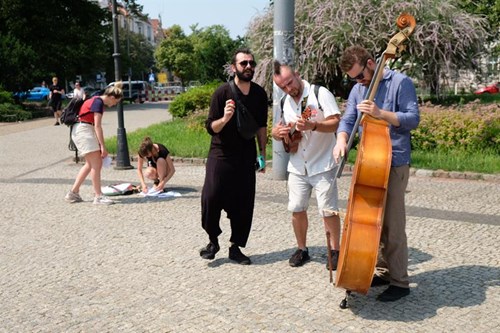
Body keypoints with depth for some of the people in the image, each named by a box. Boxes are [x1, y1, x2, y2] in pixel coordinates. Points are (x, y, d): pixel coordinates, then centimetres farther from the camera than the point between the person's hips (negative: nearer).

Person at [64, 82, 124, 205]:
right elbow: (97, 126, -20)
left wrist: (100, 145, 14)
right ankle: (98, 197, -5)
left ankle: (73, 193, 20)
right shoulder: (98, 102, -15)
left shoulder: (98, 101, 15)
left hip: (84, 130, 10)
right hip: (83, 130, -10)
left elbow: (95, 126, 15)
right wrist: (103, 146, -20)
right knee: (96, 164, -9)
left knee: (90, 164, 15)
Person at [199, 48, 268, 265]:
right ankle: (213, 240, 12)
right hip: (221, 155, -3)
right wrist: (225, 119, -28)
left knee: (243, 204, 3)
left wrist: (262, 154, 12)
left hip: (246, 157, 4)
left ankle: (235, 247, 17)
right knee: (211, 198, -11)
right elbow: (210, 128, -8)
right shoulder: (222, 92, -9)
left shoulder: (259, 94, 4)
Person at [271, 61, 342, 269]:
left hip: (322, 164, -5)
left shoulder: (320, 93, -9)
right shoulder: (285, 102, 9)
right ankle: (302, 250, 23)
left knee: (328, 210, -4)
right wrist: (278, 132, -10)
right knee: (296, 208, 6)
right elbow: (277, 132, 14)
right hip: (297, 166, 5)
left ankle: (335, 250, 13)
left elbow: (336, 123, -16)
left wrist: (313, 125, -33)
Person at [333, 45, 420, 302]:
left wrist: (380, 113, -23)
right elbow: (347, 120, 5)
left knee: (392, 226, -6)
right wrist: (342, 140, -16)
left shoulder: (400, 82, -6)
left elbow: (413, 119, -11)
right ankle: (383, 271, 26)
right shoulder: (358, 90, 12)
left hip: (394, 165, -7)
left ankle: (399, 282, 4)